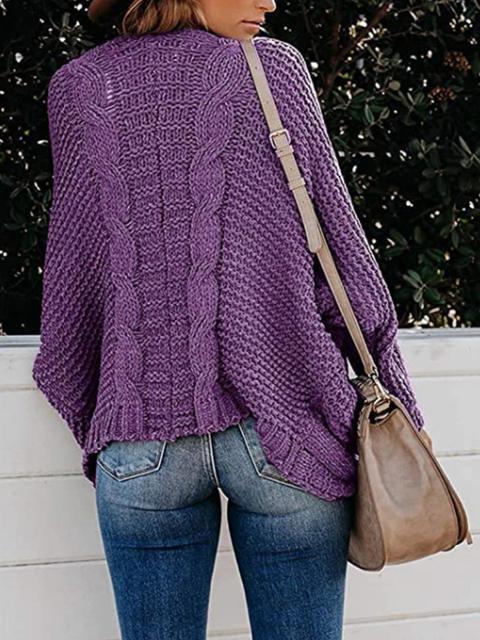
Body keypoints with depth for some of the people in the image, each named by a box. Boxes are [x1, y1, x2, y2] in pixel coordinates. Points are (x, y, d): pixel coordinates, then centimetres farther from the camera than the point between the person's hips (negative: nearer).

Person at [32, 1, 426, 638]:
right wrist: (396, 396, 11)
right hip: (282, 419, -1)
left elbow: (75, 272, 10)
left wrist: (85, 414, 23)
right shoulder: (274, 68, 3)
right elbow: (341, 249, 3)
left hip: (141, 438, 2)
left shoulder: (78, 89, 8)